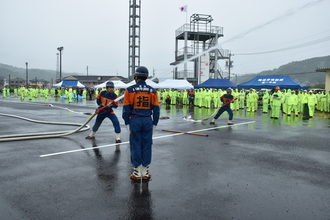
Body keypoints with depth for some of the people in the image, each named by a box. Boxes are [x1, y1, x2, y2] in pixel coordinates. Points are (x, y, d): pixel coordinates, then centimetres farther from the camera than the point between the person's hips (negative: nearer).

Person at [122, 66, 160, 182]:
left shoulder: (130, 90, -5)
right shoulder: (152, 91, 2)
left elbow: (126, 108, -3)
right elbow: (156, 109, 3)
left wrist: (127, 122, 7)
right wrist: (154, 122, 12)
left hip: (135, 120, -2)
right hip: (147, 120, 2)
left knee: (135, 146, 7)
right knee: (146, 146, 9)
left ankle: (137, 173, 14)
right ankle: (145, 172, 18)